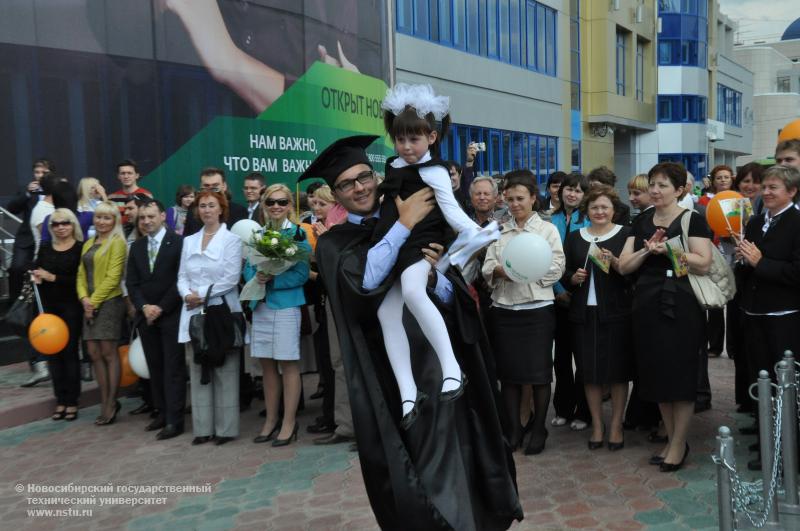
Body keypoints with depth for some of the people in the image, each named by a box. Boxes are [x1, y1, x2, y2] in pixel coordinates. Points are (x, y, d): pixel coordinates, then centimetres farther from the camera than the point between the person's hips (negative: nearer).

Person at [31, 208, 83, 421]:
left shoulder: (80, 248, -5)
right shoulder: (45, 248, 11)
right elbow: (36, 273, 12)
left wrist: (53, 278, -15)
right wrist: (36, 277, -10)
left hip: (71, 307, -5)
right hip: (50, 306, 5)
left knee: (70, 352, 0)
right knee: (53, 353, 6)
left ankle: (72, 401, 8)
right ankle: (60, 400, 15)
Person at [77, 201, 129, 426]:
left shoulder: (117, 243, -4)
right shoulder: (88, 244, 18)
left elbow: (113, 277, -11)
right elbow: (82, 274, 14)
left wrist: (94, 300, -12)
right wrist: (84, 298, -2)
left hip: (109, 302, -7)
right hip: (90, 305, 7)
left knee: (108, 352, -4)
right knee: (94, 353, 5)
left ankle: (111, 403, 3)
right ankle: (105, 402, 13)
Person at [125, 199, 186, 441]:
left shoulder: (178, 242, -6)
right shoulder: (136, 247, 13)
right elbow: (131, 283, 9)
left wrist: (161, 308, -12)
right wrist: (144, 307, -6)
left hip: (171, 315, -5)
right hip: (146, 316, 6)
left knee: (173, 368, -3)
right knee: (155, 367, 9)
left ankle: (174, 420, -1)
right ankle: (162, 412, 18)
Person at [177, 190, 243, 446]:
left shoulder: (231, 239, 0)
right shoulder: (189, 241, 15)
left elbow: (231, 278, -9)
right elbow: (182, 276, 10)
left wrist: (203, 295, -12)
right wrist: (187, 294, -10)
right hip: (193, 313, 5)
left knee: (224, 371, -1)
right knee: (197, 370, 5)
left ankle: (226, 428, 5)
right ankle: (203, 427, 11)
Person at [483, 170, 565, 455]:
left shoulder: (547, 229, 2)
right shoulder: (499, 231, 10)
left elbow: (556, 269, -6)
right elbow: (487, 267, 3)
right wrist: (500, 271, -17)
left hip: (537, 310, -3)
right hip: (504, 309, 3)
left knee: (539, 372, 4)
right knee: (508, 372, 7)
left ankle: (538, 429, 18)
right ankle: (514, 429, 20)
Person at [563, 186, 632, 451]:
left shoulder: (626, 234, 0)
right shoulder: (574, 237, 11)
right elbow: (564, 275, 12)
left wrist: (614, 262, -20)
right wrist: (573, 278, -8)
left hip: (616, 312, -3)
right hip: (584, 313, 3)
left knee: (617, 369, 3)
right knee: (590, 371, 7)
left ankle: (616, 425, 17)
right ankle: (597, 424, 20)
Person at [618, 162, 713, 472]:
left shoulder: (692, 220, -4)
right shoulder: (641, 222, 11)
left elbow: (703, 264, -15)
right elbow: (624, 266, 4)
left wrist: (668, 249, -21)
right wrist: (647, 249, -12)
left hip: (680, 306, -5)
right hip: (647, 305, 5)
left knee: (680, 374, 1)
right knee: (657, 374, 11)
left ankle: (679, 444, 15)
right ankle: (671, 438, 26)